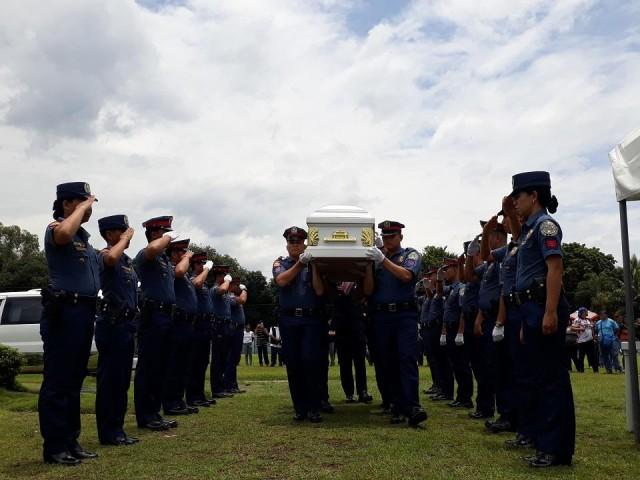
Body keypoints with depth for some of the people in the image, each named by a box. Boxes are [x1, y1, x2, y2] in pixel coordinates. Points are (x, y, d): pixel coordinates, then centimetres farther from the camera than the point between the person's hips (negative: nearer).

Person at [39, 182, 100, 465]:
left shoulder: (84, 235, 19)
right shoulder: (55, 228, -7)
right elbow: (64, 234, -33)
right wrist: (82, 206, -19)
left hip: (85, 311, 9)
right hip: (64, 311, -9)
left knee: (74, 381, 13)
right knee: (57, 381, -4)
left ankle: (71, 441, 21)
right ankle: (54, 447, 2)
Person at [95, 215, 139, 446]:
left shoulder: (127, 260, 19)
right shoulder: (105, 254, -8)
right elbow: (111, 258, -35)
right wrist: (124, 239, -18)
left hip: (126, 323, 9)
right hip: (112, 323, -9)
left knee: (122, 379, 12)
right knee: (110, 378, -4)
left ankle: (117, 428, 20)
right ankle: (108, 432, 2)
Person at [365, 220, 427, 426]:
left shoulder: (411, 255, 8)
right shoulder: (376, 257, 16)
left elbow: (406, 275, -13)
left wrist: (383, 260, -20)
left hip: (404, 314, -3)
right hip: (381, 316, 4)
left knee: (407, 358, -14)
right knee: (388, 363, 3)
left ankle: (413, 407, -19)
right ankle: (399, 408, 8)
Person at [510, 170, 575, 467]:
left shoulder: (545, 224, -8)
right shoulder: (530, 229, 20)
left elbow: (555, 268, -18)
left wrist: (550, 312, -26)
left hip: (543, 308, -10)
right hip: (533, 309, 10)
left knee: (550, 378, -6)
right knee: (537, 377, 13)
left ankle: (555, 449, 0)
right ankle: (546, 442, 22)